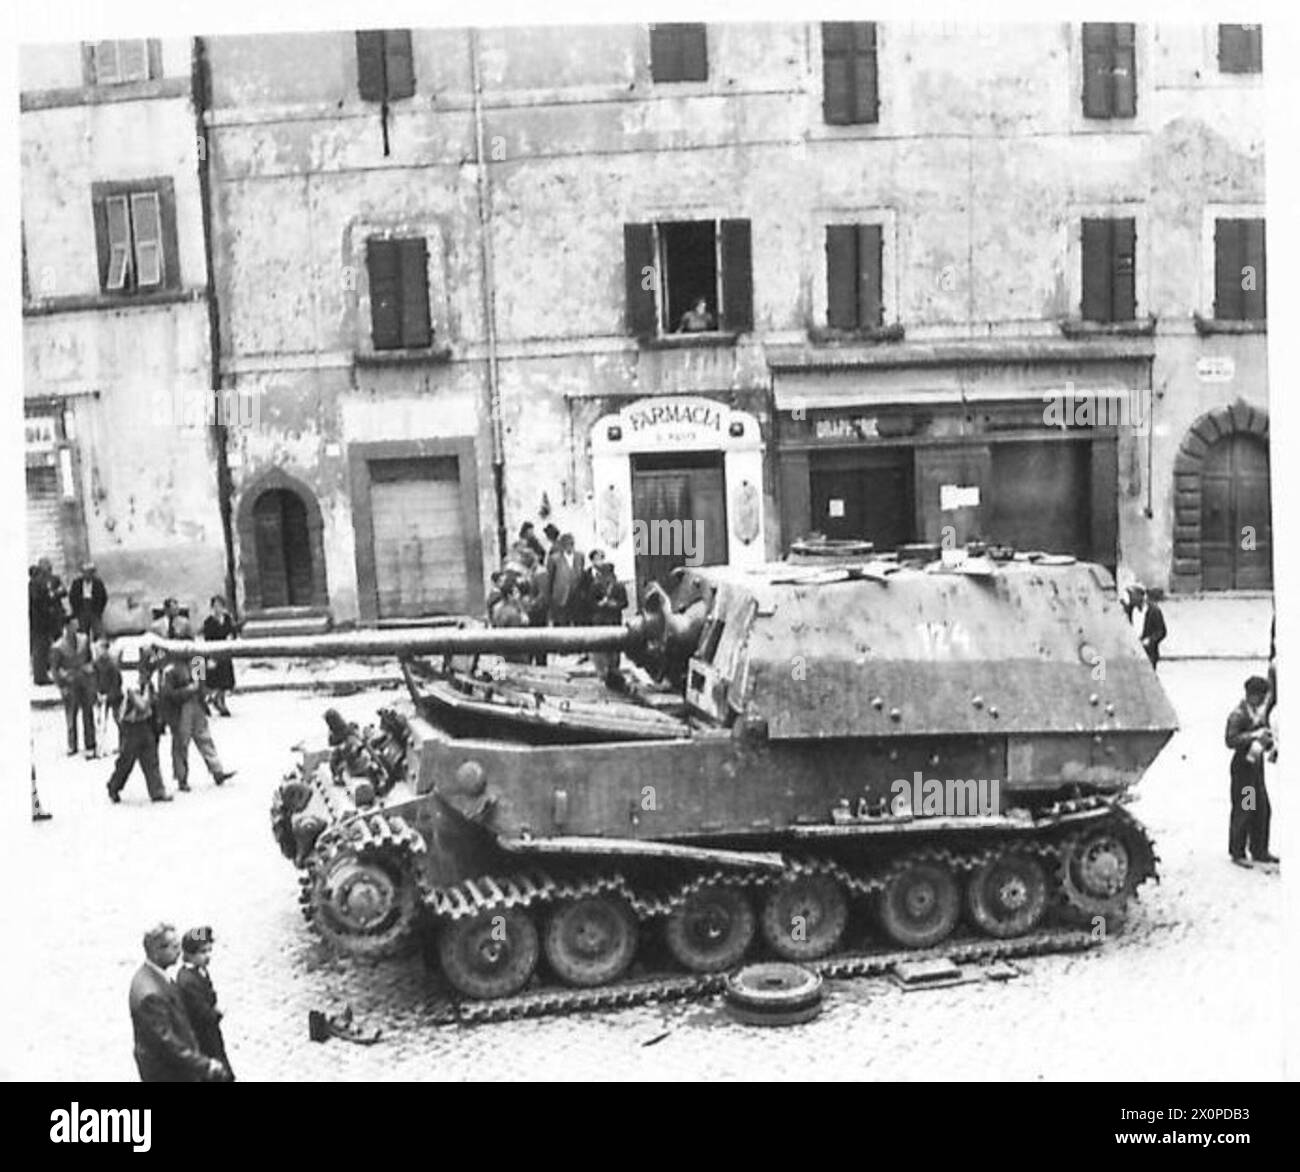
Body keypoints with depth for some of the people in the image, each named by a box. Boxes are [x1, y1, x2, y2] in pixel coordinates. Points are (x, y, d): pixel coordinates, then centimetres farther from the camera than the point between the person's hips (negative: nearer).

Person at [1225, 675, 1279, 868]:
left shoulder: (1261, 713, 11)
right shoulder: (1237, 715, -13)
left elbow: (1267, 737, 17)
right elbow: (1230, 740, -22)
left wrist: (1265, 742, -6)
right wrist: (1254, 735, -27)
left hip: (1257, 765, 8)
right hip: (1242, 767, -8)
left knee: (1263, 809, 10)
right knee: (1242, 811, -2)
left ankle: (1259, 851, 22)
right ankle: (1237, 853, 8)